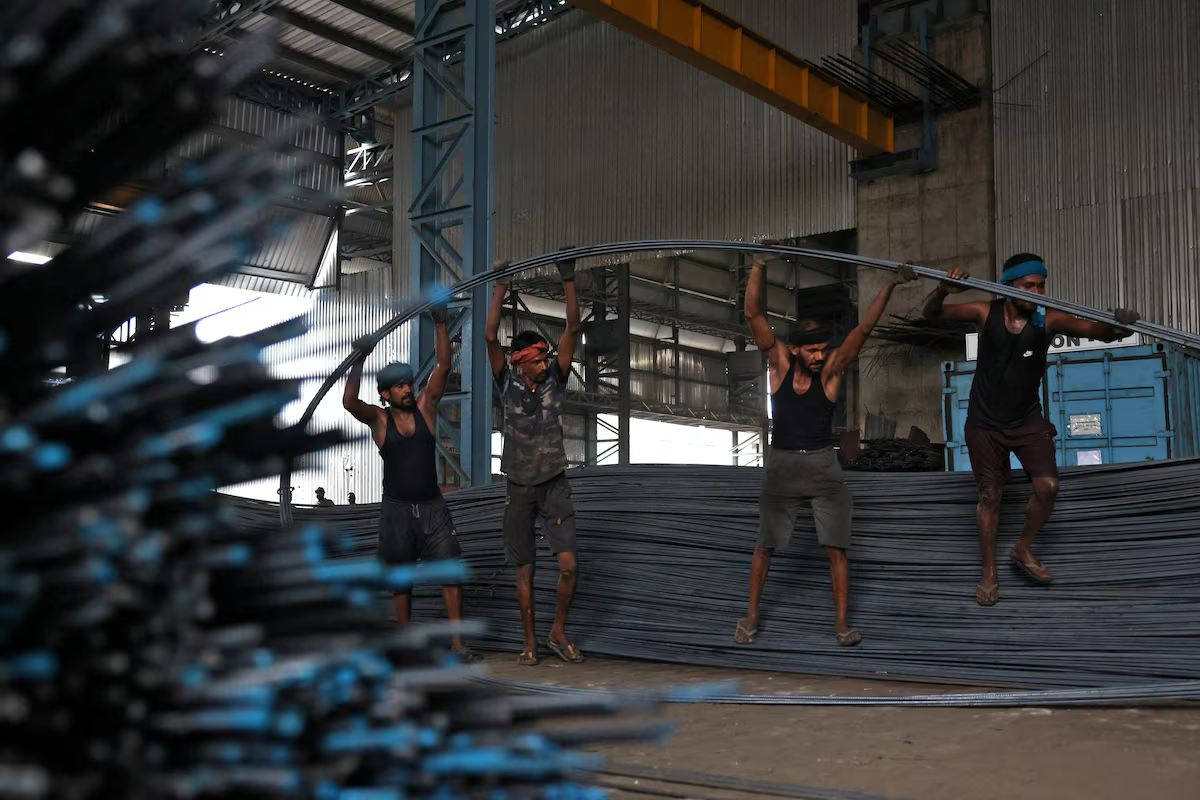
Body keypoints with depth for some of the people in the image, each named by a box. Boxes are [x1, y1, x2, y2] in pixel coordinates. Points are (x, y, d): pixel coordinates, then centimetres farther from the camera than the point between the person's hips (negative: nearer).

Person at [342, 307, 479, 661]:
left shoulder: (425, 406, 2)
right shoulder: (379, 418, -2)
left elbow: (443, 367, -7)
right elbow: (349, 402, -21)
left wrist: (439, 323, -15)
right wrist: (359, 361, -27)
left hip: (432, 506, 1)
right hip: (396, 508, -1)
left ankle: (456, 644, -2)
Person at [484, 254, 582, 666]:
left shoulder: (555, 379, 0)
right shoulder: (508, 383, -1)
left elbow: (572, 328, -7)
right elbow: (490, 337, -12)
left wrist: (568, 281, -13)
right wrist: (501, 287, -16)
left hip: (554, 484, 0)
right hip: (519, 487, 0)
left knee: (568, 564, -11)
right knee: (524, 569, 6)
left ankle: (558, 632, 9)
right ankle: (530, 641, 18)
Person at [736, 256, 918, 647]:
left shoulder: (831, 368, -5)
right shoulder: (779, 362, -4)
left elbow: (864, 327, -14)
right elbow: (753, 313, -12)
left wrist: (889, 285, -23)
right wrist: (758, 266, -23)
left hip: (823, 466, 0)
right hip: (781, 466, 0)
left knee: (836, 546, -1)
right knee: (765, 543, 8)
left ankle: (841, 621, 9)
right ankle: (751, 615, 22)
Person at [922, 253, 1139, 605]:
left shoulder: (1049, 319, -16)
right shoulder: (986, 313, -14)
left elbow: (1096, 329, -29)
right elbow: (931, 313, -9)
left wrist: (1117, 326, -53)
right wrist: (943, 291, -31)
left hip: (1028, 420, 1)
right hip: (985, 423, -1)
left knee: (1048, 487, -7)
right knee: (989, 496, 5)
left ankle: (1023, 551, 20)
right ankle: (989, 573, 20)